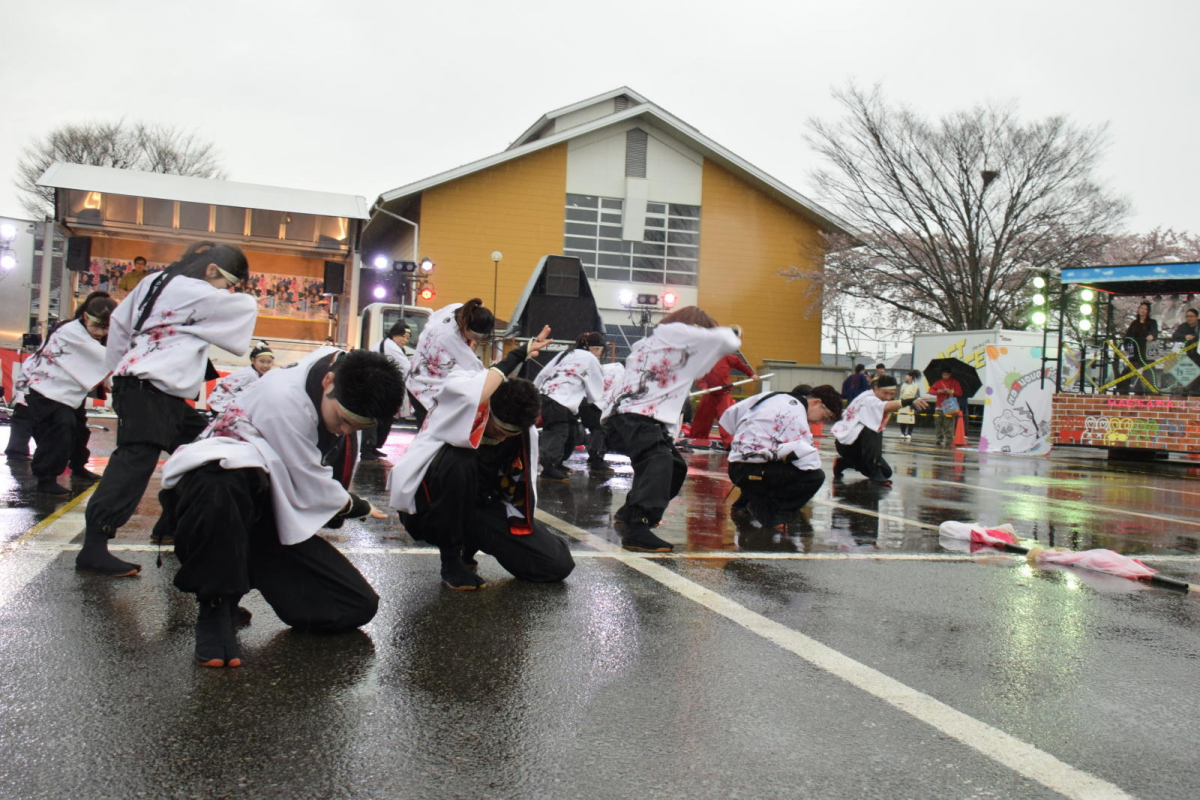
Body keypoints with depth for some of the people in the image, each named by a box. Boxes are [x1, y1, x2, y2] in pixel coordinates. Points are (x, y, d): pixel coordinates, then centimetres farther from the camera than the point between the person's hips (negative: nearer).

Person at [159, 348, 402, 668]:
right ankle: (215, 609, -24)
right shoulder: (283, 399, -26)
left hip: (273, 520, 7)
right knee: (219, 485, -48)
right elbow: (310, 487, -15)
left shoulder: (350, 386, -3)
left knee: (359, 606, -8)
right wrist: (351, 506, 3)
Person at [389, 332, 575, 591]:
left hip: (476, 508, 5)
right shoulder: (456, 404, -20)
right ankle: (451, 560, -17)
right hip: (428, 507, -5)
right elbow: (468, 397, -45)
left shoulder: (526, 433, -5)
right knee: (459, 461, -39)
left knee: (558, 564, -8)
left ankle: (467, 547, 14)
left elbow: (521, 488, 7)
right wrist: (515, 357, -36)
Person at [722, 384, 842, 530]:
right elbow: (810, 462, -16)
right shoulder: (796, 413, -12)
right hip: (752, 473, -9)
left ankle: (746, 501, 19)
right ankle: (765, 508, -10)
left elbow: (730, 414, 20)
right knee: (816, 476, -11)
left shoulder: (773, 396, 12)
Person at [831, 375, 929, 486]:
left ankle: (843, 463, 20)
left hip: (860, 445, 9)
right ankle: (874, 473, -25)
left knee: (886, 472, 6)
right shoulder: (868, 400, -26)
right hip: (846, 441, -9)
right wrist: (910, 401, -57)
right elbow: (886, 406, -44)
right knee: (872, 431, -36)